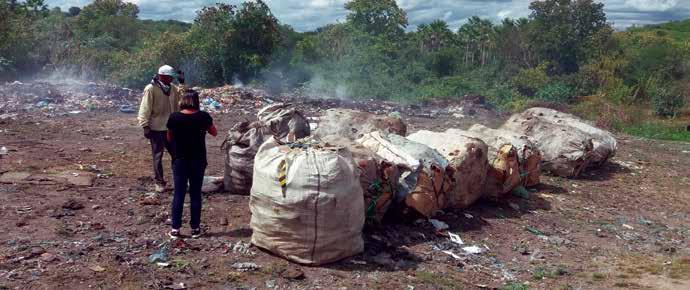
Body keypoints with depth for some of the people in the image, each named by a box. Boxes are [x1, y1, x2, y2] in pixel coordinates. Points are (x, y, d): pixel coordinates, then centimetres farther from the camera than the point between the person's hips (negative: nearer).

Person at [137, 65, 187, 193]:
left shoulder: (172, 87, 6)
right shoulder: (151, 89, -13)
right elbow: (145, 109, -14)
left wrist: (182, 83, -2)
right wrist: (145, 126, -17)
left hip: (170, 127, 6)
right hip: (156, 128, -6)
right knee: (157, 156, 5)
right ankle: (159, 182, 13)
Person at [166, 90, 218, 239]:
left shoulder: (174, 117, -8)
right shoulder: (203, 116, -9)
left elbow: (169, 138, 4)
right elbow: (214, 133, 6)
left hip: (179, 160, 0)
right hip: (198, 160, 0)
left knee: (179, 194, 7)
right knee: (195, 194, 8)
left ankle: (175, 229, 8)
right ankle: (195, 228, 12)